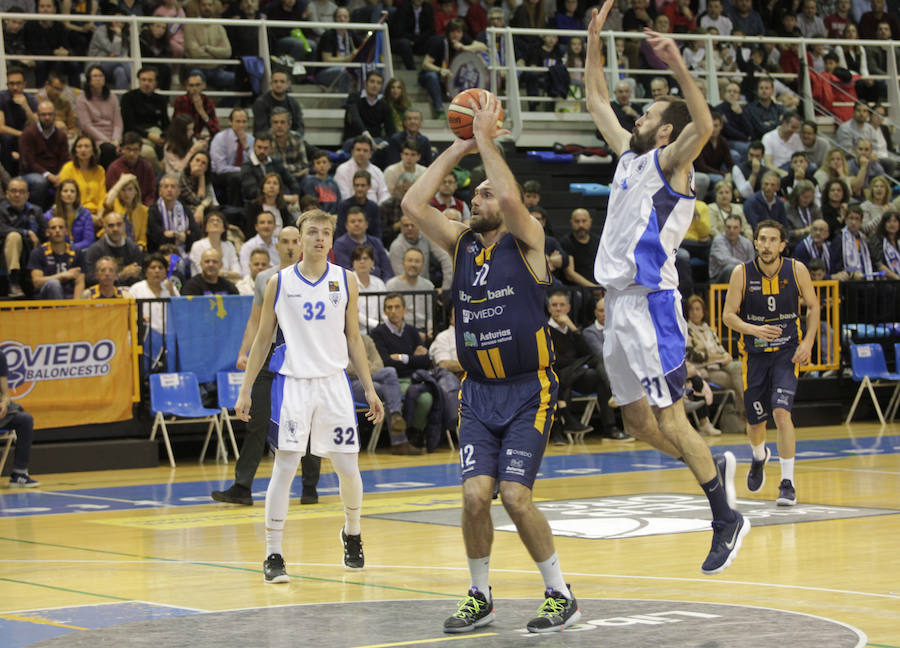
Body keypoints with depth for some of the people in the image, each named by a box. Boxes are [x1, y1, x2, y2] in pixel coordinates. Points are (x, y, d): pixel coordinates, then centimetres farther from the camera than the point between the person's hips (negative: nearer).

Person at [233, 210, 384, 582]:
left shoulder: (346, 281, 6)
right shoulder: (279, 283, 2)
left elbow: (353, 339, 12)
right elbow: (262, 340, 8)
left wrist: (369, 389, 7)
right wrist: (245, 390, 4)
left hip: (334, 382, 2)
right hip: (292, 382, -2)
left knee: (348, 469, 2)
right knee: (284, 468, -8)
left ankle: (352, 535, 30)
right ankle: (273, 555, -2)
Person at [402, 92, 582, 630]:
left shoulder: (526, 242, -5)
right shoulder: (462, 244, 8)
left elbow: (510, 197, -26)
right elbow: (413, 205, -3)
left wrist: (486, 137, -15)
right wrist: (458, 148, -2)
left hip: (529, 390, -4)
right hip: (478, 393, 4)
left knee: (516, 497, -13)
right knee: (475, 495, -8)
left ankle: (561, 596, 4)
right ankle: (480, 597, 11)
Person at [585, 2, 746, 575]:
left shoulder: (669, 161, -6)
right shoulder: (630, 154, 16)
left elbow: (704, 126, -27)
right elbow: (598, 102, 26)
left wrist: (680, 68, -38)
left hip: (652, 305, -8)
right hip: (620, 304, 9)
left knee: (670, 421, -8)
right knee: (636, 420, 12)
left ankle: (728, 520, -1)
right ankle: (716, 467, 29)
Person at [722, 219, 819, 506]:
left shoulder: (796, 270, -9)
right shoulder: (742, 273, -11)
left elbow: (813, 306, 4)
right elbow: (728, 315, -9)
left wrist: (808, 341, -9)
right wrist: (755, 329, -27)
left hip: (787, 351, -1)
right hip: (754, 353, 1)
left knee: (781, 412, -20)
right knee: (756, 421, 10)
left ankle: (787, 484, -11)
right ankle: (759, 457, 47)